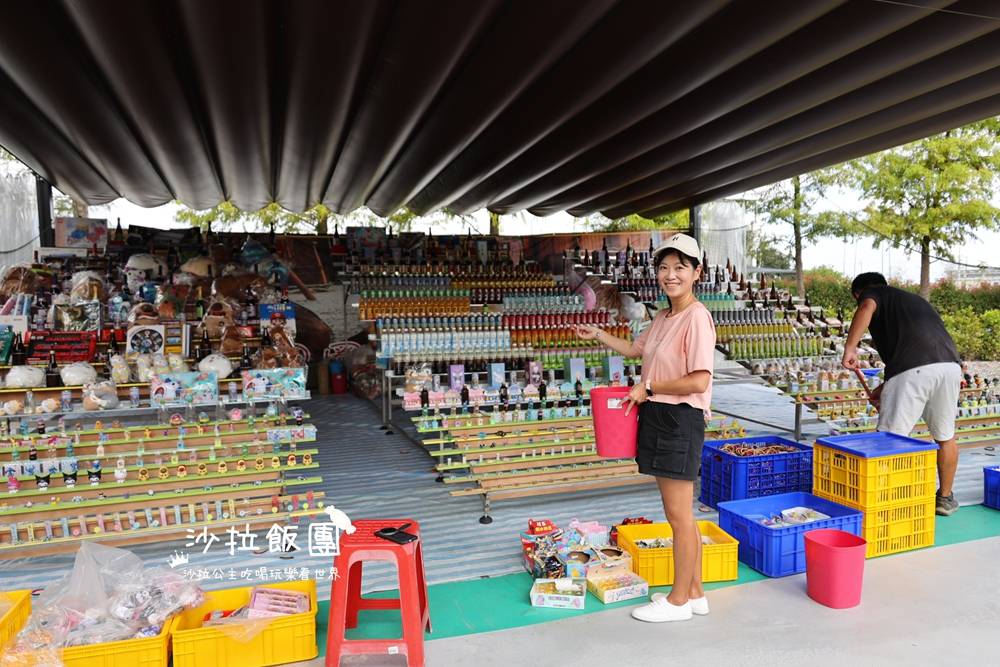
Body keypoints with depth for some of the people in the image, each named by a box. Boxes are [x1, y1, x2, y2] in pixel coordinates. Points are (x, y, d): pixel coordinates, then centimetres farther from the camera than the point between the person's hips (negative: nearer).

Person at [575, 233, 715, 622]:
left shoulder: (697, 317, -16)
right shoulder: (663, 317, 12)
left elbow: (699, 381, -23)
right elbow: (636, 349, 30)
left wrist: (648, 388, -14)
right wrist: (599, 336, 23)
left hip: (680, 420, -9)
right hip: (656, 417, 9)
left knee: (679, 516, 3)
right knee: (680, 514, 17)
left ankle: (679, 601, 19)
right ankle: (694, 592, 30)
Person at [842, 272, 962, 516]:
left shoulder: (872, 293, 16)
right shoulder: (915, 300, 36)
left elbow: (867, 307, -11)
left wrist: (850, 347, -14)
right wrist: (885, 387, 36)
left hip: (912, 370, -7)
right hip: (950, 364, 7)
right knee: (945, 436, 23)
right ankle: (945, 498, 37)